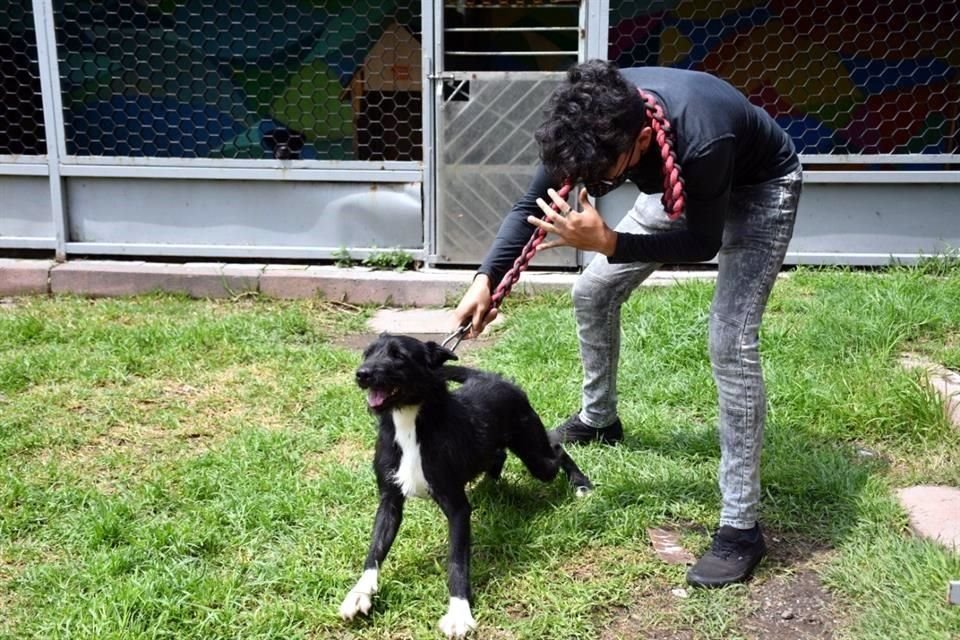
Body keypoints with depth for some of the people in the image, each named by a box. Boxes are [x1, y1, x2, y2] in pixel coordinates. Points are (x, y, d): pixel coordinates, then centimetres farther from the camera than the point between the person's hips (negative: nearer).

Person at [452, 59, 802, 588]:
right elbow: (531, 205, -14)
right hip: (683, 184, 6)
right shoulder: (592, 124, -26)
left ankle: (740, 527, -13)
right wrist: (486, 279, -25)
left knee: (730, 340, -21)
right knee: (592, 291, 7)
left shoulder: (702, 140, -43)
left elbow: (703, 243, -29)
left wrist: (606, 242, -40)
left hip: (759, 188, -6)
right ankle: (598, 419, 33)